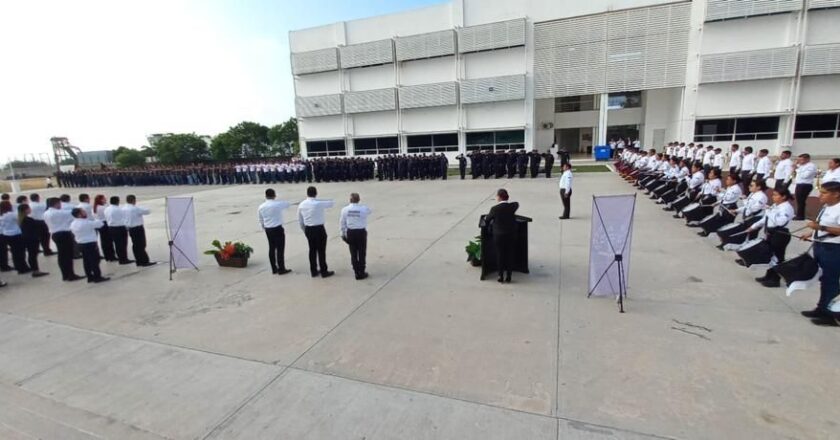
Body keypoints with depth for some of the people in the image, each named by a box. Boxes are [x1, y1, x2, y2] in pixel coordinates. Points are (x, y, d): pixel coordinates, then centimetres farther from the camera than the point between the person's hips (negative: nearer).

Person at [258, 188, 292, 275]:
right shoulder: (278, 204, -12)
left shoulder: (261, 207, 3)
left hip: (268, 229, 6)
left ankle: (274, 269, 22)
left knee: (271, 248, 14)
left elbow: (261, 220, 11)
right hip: (278, 229, -5)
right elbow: (287, 204, 7)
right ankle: (281, 269, 8)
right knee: (280, 249, 2)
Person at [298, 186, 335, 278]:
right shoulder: (319, 203, -15)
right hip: (319, 229, -5)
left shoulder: (301, 205, 2)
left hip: (308, 229, 5)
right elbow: (331, 203, 0)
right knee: (321, 250, 5)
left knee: (312, 250, 16)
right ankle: (324, 272, 14)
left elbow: (300, 220, 8)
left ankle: (313, 271, 26)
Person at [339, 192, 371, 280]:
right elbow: (369, 211, 11)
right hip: (361, 232, -2)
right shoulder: (363, 209, -12)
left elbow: (342, 222, 2)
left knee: (353, 253, 14)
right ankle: (361, 273, 16)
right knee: (362, 253, 9)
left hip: (350, 233, 3)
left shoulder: (345, 209, -5)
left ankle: (356, 272, 23)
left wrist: (343, 233, 14)